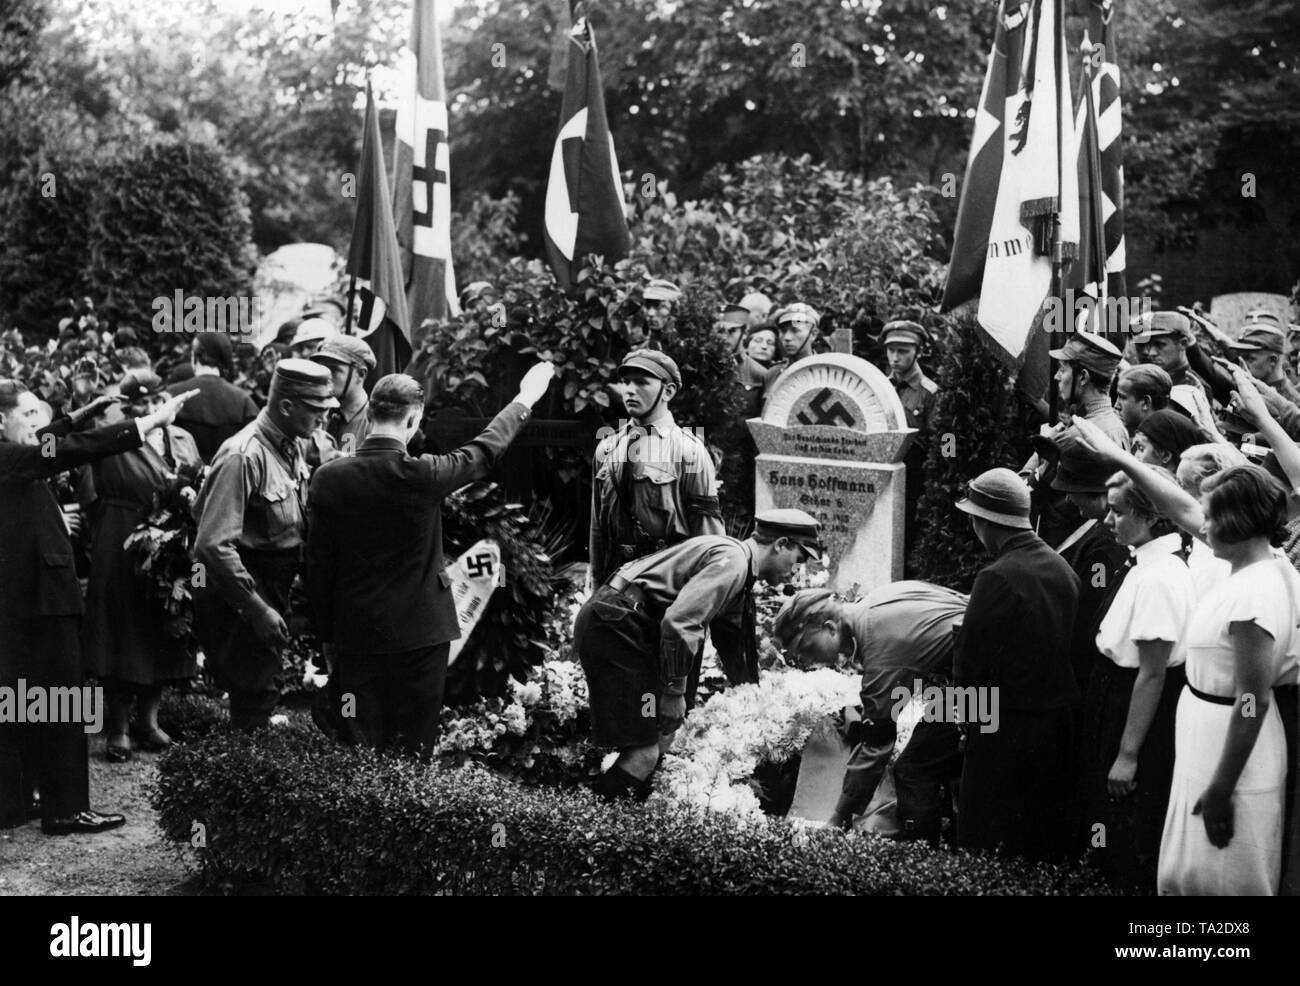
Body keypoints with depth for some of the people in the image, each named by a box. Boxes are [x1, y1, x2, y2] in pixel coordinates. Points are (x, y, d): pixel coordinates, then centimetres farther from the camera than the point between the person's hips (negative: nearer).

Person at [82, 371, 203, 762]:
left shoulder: (182, 441, 6)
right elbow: (93, 502, -9)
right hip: (122, 552, -4)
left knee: (163, 639, 11)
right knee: (122, 641, 2)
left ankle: (149, 720, 25)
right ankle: (118, 729, 11)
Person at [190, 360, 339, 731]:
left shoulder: (292, 448, 4)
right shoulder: (243, 456, -24)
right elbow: (214, 545, -28)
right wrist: (257, 609, -25)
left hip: (274, 589, 9)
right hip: (238, 596, -9)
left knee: (258, 694, 18)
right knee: (254, 700, -6)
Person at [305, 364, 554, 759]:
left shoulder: (328, 478, -7)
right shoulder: (421, 475, -14)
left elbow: (318, 567, 0)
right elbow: (485, 450, 4)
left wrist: (327, 637, 11)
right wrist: (526, 399, 19)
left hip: (356, 635, 2)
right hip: (420, 633, -2)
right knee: (412, 752, 6)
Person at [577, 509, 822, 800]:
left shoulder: (735, 561, 21)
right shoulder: (731, 560, -13)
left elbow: (732, 642, 33)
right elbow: (678, 622, -25)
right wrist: (675, 692, -17)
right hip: (614, 625, -11)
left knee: (663, 736, 16)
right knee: (644, 751, -13)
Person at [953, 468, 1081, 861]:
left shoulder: (997, 578, -19)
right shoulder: (1062, 568, 3)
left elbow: (969, 667, -16)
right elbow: (1067, 648, 9)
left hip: (1006, 729, -7)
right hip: (1058, 723, 7)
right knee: (1047, 846, 17)